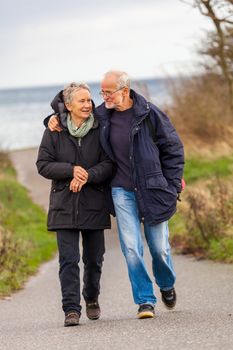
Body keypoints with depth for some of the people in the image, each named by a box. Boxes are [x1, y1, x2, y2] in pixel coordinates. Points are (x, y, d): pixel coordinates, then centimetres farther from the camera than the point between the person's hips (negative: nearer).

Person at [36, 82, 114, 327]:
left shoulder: (100, 130, 0)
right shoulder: (54, 131, 0)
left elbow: (108, 164, -3)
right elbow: (43, 165, -2)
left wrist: (87, 175, -20)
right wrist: (71, 170, -17)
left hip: (94, 205, 1)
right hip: (64, 205, -1)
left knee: (94, 259, 10)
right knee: (68, 259, -8)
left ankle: (92, 298, 34)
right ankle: (71, 309, -8)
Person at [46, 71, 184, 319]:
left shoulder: (149, 114, -8)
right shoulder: (101, 116, 1)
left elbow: (173, 148, -1)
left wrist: (172, 186, -4)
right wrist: (56, 118, 1)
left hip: (152, 190, -2)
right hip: (122, 191, 2)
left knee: (159, 247, 5)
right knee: (131, 248, -8)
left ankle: (167, 286, 35)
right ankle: (145, 301, 2)